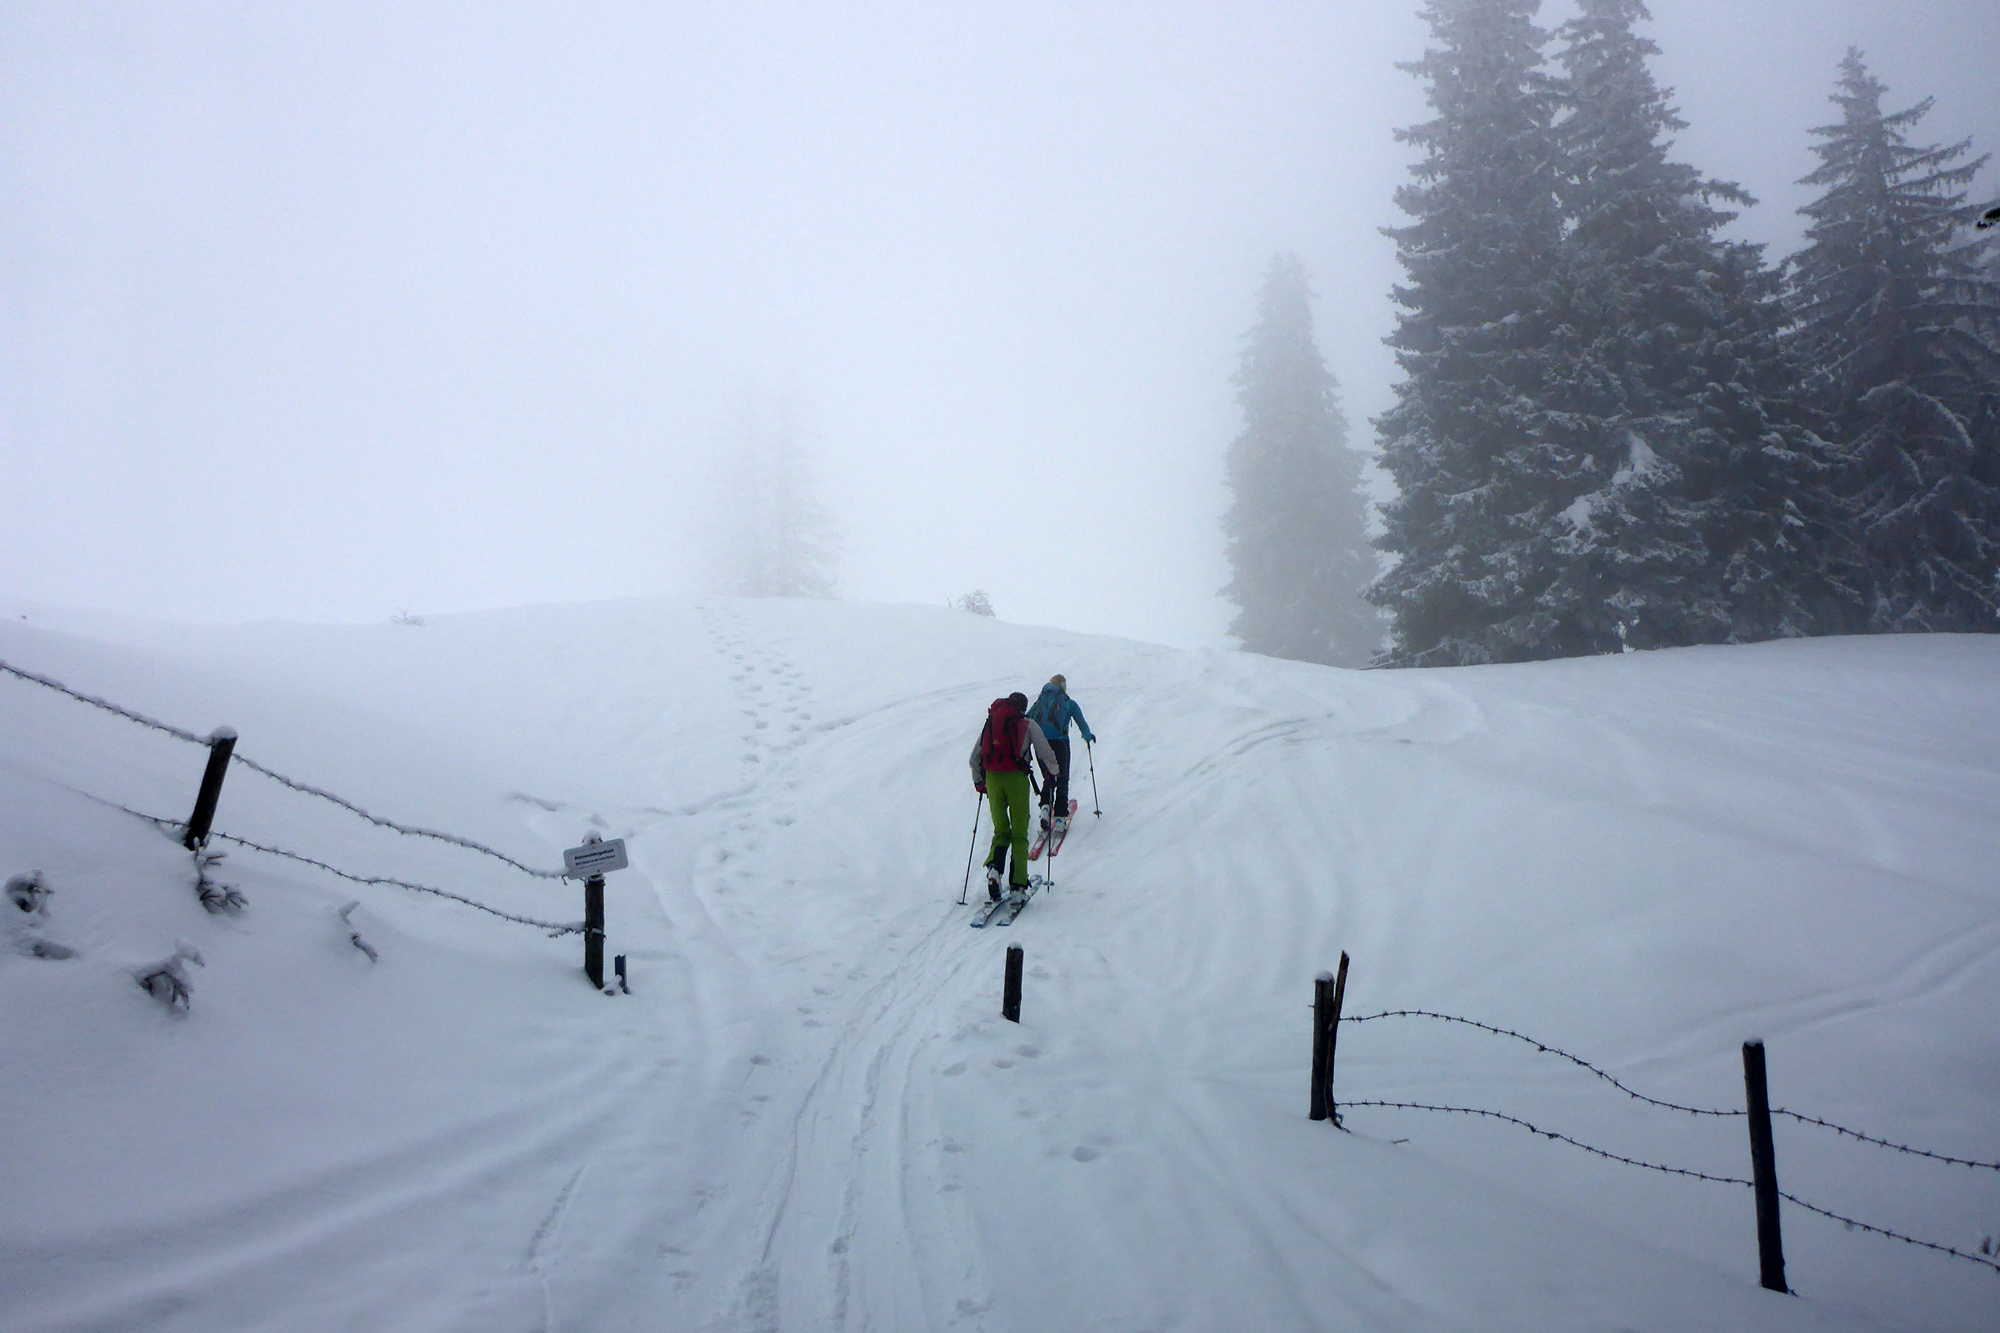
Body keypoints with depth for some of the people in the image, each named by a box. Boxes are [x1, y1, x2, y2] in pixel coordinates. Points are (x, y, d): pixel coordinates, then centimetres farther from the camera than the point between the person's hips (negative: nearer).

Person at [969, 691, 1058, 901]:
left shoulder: (989, 722, 15)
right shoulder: (1028, 725, 6)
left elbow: (974, 758, 17)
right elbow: (1046, 754, 4)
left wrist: (979, 782, 28)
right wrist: (1051, 773, 23)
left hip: (992, 779, 3)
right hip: (1016, 778, -3)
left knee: (1001, 830, 13)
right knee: (1019, 833, 6)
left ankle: (994, 865, -15)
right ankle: (1017, 884, 0)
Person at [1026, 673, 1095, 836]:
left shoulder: (1040, 701, 14)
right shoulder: (1069, 703, 8)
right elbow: (1082, 725, 9)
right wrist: (1088, 737, 29)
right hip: (1060, 742, -2)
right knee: (1062, 781, 8)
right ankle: (1060, 819, -1)